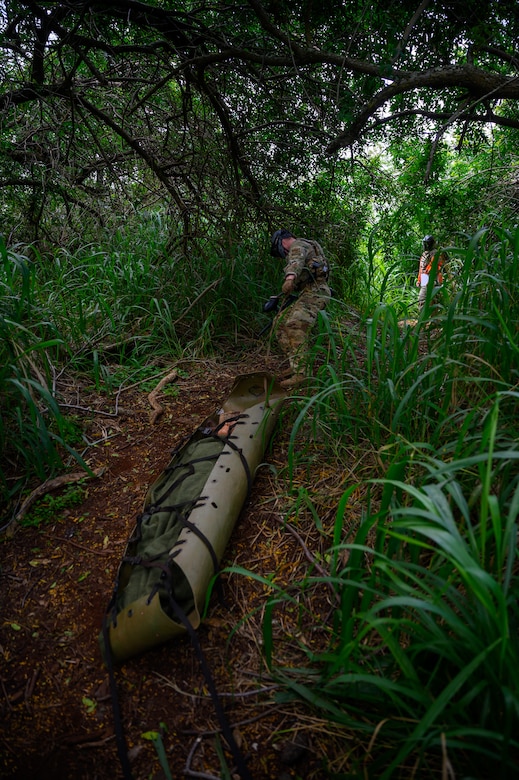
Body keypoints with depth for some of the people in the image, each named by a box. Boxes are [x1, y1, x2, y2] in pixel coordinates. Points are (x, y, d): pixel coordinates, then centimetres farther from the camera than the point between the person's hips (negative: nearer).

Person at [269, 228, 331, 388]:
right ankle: (296, 363, 5)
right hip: (308, 293, 11)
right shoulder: (301, 248, 30)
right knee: (281, 322, 9)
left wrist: (289, 278, -45)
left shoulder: (298, 245, -3)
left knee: (295, 326, -26)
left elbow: (296, 262, -27)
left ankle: (299, 373, -33)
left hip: (314, 291, -11)